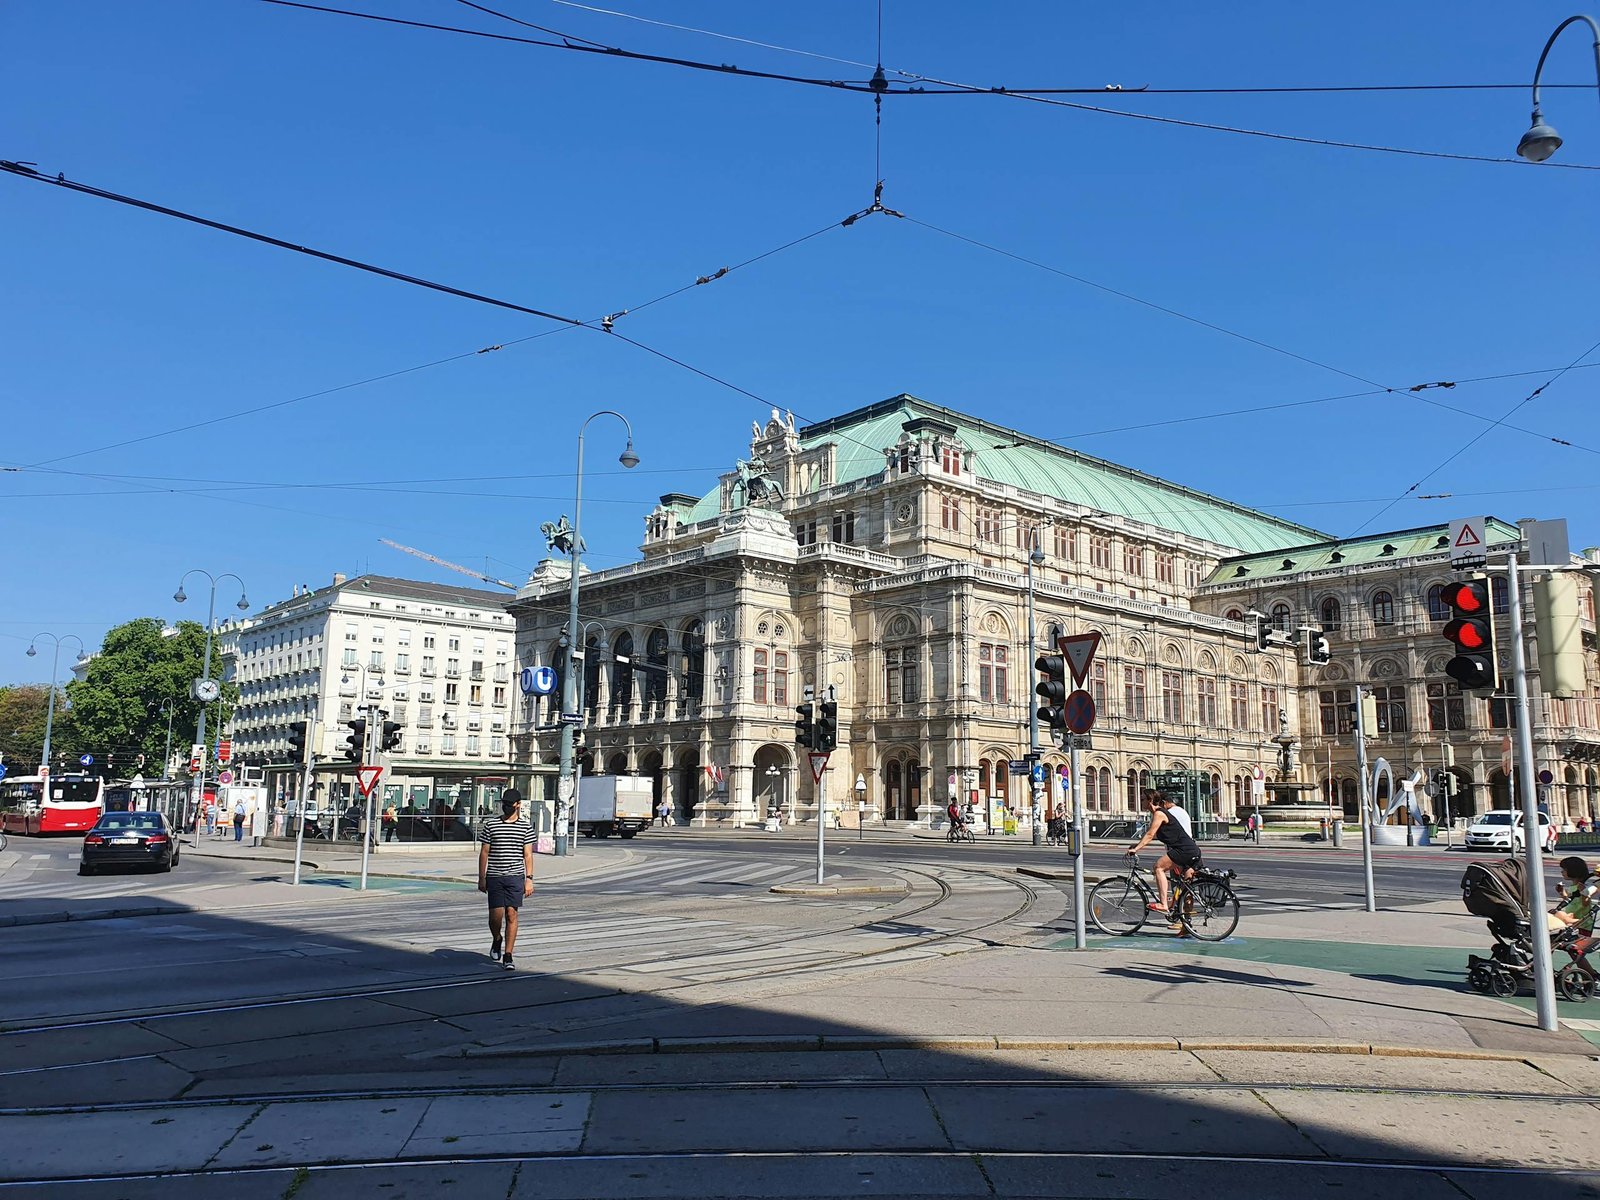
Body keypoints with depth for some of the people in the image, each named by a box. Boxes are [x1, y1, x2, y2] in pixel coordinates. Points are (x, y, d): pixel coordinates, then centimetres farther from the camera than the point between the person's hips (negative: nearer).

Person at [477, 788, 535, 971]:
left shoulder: (525, 827, 6)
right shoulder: (490, 824, 5)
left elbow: (528, 855, 7)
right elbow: (484, 853, 7)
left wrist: (529, 879, -1)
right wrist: (481, 878, 3)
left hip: (515, 876, 0)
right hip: (494, 877, 0)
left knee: (512, 914, -3)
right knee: (496, 914, -3)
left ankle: (508, 956, 4)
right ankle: (496, 940, 29)